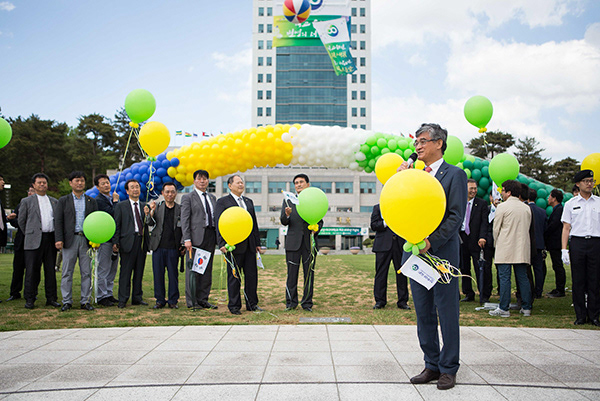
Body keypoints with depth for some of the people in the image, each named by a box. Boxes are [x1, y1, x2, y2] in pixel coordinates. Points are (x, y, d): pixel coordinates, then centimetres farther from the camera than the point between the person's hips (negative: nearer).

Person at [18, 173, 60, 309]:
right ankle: (29, 299, 6)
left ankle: (51, 298, 12)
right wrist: (30, 235, 9)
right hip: (34, 241, -3)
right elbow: (21, 221, 9)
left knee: (51, 270, 6)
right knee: (32, 271, -2)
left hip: (51, 239, 3)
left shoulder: (54, 201, 15)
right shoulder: (27, 201, 6)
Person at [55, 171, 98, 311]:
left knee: (87, 272, 3)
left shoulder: (91, 201, 12)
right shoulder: (63, 200, 8)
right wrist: (59, 239, -8)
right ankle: (67, 301, 9)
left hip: (87, 240, 1)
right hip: (70, 240, -1)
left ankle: (85, 301, 10)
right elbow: (58, 221, 3)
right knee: (67, 272, 1)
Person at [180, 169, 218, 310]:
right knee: (193, 270, -2)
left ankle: (203, 299, 16)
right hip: (196, 237, -5)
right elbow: (185, 220, -5)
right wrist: (187, 239, -14)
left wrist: (218, 237, 9)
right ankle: (192, 301, 6)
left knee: (207, 270, 8)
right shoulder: (188, 197, 2)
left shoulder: (212, 198, 19)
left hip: (210, 237, 6)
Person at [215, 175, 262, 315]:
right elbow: (219, 224, -6)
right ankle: (234, 306, 11)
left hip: (249, 245, 5)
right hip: (234, 245, -5)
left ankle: (252, 304, 18)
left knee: (252, 275, 8)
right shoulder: (222, 202, 0)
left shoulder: (249, 201, 18)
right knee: (234, 277, 2)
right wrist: (222, 244, -15)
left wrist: (257, 242, 14)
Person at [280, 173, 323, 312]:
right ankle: (291, 302, 11)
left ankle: (307, 303, 12)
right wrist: (287, 215, -20)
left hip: (309, 242, 1)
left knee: (309, 273, 3)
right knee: (292, 273, 1)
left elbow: (320, 221, 11)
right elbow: (284, 222, 2)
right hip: (293, 242, 0)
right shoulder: (288, 201, 9)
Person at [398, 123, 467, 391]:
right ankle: (432, 365, 23)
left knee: (447, 313, 3)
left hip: (442, 252, -5)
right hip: (416, 252, 6)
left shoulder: (454, 175, -2)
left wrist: (431, 241, -18)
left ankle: (448, 368, 16)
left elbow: (456, 217, -9)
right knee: (423, 313, 11)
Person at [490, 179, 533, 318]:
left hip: (505, 249, -5)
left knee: (504, 278, -4)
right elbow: (527, 228, 16)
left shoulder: (502, 207, -7)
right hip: (522, 249, 6)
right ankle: (526, 308, 11)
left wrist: (497, 244, 11)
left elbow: (496, 229, -3)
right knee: (523, 278, 9)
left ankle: (504, 309, -3)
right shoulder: (526, 208, 10)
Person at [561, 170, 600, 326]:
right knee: (578, 281, 1)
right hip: (577, 242, -1)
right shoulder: (571, 203, 9)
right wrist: (564, 249, -2)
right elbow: (566, 227, 6)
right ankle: (580, 316, 9)